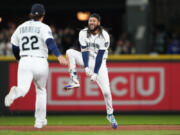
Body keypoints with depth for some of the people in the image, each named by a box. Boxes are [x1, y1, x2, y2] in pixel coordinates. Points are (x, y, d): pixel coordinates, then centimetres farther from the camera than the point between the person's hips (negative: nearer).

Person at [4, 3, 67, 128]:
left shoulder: (21, 27, 13)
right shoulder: (43, 27, 0)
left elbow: (15, 48, 20)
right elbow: (50, 42, -19)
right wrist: (59, 56, -32)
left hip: (24, 62, 1)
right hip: (40, 62, -1)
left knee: (23, 89, -13)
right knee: (41, 90, 20)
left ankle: (15, 92, -51)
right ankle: (40, 121, 21)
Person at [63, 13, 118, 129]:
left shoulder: (104, 36, -15)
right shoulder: (84, 33, -6)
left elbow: (100, 55, -18)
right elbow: (84, 51, -9)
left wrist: (95, 73, -22)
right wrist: (86, 67, -23)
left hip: (99, 63, -3)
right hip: (87, 59, 3)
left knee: (106, 91, -14)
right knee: (70, 52, -22)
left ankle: (110, 114, 8)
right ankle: (75, 81, -20)